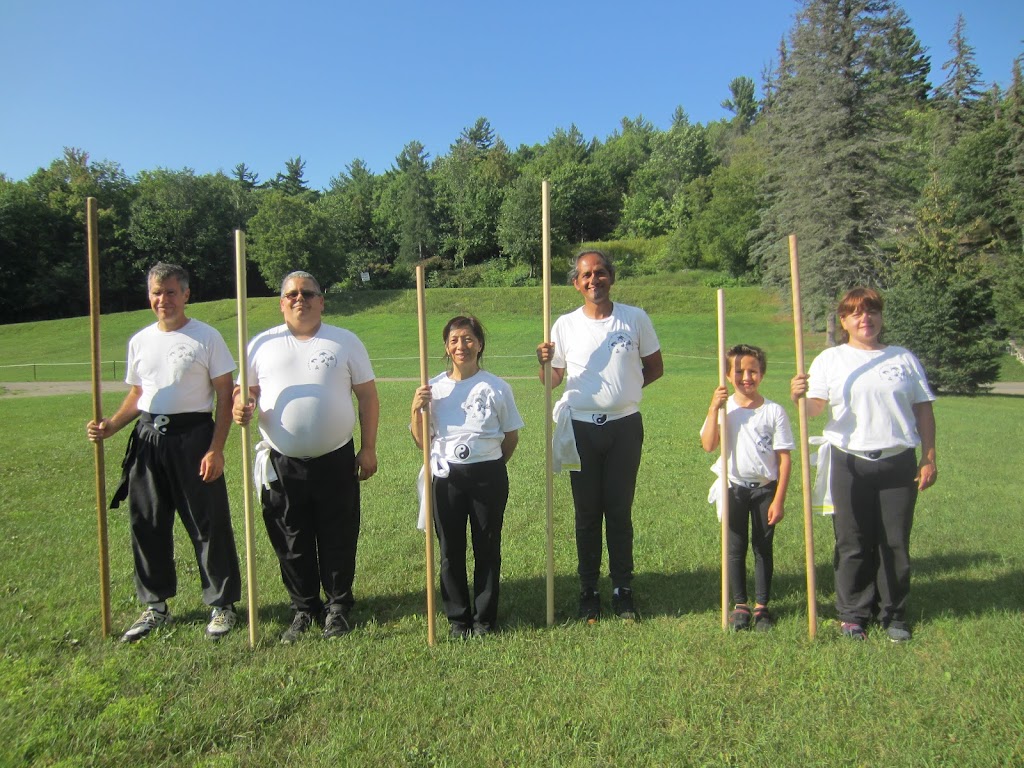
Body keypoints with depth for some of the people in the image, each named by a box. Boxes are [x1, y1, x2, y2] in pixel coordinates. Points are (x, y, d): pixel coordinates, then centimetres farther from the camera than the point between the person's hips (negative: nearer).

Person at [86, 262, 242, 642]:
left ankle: (222, 604, 14)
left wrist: (216, 449, -14)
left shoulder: (207, 337, -4)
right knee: (146, 525, 11)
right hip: (147, 439, 6)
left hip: (193, 436, -5)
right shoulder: (140, 341, 12)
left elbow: (225, 396, -6)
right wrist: (110, 426, 1)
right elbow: (137, 394, 19)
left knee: (208, 524, 0)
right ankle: (155, 606, 27)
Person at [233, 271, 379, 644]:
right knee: (291, 544, 10)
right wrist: (241, 406, -15)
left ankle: (338, 607, 26)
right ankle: (303, 610, 27)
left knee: (338, 540, 8)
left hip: (336, 460, -1)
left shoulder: (345, 342, 3)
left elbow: (368, 396, 3)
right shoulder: (262, 344, 7)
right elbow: (246, 391, 10)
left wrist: (368, 449, -2)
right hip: (281, 463, 2)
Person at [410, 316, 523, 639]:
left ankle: (484, 618, 24)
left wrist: (491, 466, 7)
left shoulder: (496, 387, -2)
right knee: (450, 550, 9)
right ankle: (458, 618, 25)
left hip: (487, 475, -1)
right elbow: (422, 441, 3)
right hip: (446, 477, 1)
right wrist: (416, 410, -12)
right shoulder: (433, 388, 1)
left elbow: (511, 436, 6)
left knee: (487, 548, 8)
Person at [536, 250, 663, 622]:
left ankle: (623, 590, 20)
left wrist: (625, 388, -3)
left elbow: (655, 367, 10)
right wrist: (544, 362, -17)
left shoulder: (635, 318, 0)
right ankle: (588, 591, 20)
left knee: (620, 511, 7)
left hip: (624, 426, 0)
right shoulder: (565, 325, 1)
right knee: (587, 513, 8)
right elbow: (553, 379, 5)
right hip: (582, 428, 1)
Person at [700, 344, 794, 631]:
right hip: (735, 489, 0)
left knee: (763, 548, 10)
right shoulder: (724, 408, -4)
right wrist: (713, 409, -24)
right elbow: (708, 445, -17)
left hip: (765, 489, 0)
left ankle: (761, 606, 23)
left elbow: (784, 458, -5)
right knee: (736, 548, 8)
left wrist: (779, 500, -8)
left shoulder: (774, 411, -5)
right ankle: (739, 605, 21)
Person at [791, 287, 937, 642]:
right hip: (850, 464, -1)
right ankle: (853, 613, 18)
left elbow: (923, 410, 10)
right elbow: (815, 407, -7)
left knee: (896, 542, 7)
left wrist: (929, 458, 4)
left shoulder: (904, 358, 11)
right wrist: (799, 396, -29)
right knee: (853, 544, 5)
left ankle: (893, 613, 23)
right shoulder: (830, 359, 5)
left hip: (898, 463, 2)